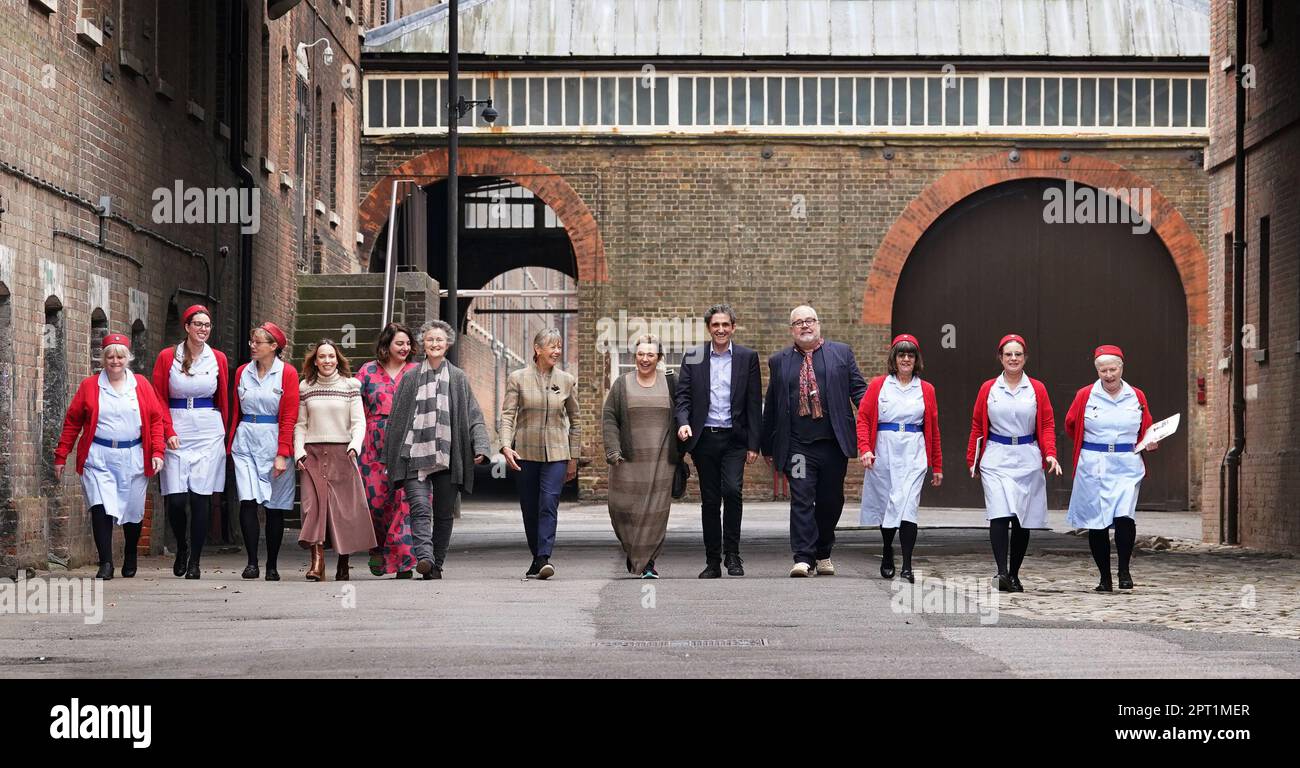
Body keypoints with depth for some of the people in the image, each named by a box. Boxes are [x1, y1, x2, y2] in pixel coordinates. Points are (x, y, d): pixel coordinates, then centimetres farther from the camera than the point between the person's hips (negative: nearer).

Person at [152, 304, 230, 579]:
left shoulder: (218, 359, 7)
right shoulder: (167, 357, 3)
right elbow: (159, 399, 2)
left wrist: (224, 432, 13)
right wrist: (169, 431, -8)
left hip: (209, 434, 1)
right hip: (177, 434, -1)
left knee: (201, 498, -4)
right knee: (175, 500, -7)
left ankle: (194, 562, 4)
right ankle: (182, 547, 21)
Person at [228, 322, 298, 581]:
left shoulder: (287, 373, -2)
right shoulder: (243, 372, 10)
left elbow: (289, 417, -6)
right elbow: (236, 412, 16)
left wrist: (282, 454, -12)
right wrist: (231, 445, 10)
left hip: (274, 443, -3)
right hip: (245, 443, 3)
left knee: (274, 506, 3)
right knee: (248, 501, -12)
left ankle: (272, 567, 12)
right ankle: (252, 562, -10)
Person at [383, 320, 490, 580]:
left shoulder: (458, 378, 10)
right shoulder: (411, 378, 11)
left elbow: (473, 415, 6)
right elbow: (396, 418, 13)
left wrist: (480, 447, -9)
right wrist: (389, 457, 10)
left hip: (448, 456, 1)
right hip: (415, 454, -1)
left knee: (444, 513, 4)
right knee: (420, 507, -17)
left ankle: (436, 565, 12)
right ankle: (424, 557, -28)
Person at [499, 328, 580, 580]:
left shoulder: (567, 381, 6)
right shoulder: (518, 378, 1)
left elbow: (574, 420, 13)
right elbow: (507, 414, -4)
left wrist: (574, 457, 13)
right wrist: (506, 446, -19)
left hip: (556, 453, 0)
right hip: (526, 453, 0)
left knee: (549, 503, -16)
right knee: (529, 508, 6)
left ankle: (544, 558, -22)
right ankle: (536, 558, 20)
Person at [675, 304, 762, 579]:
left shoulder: (747, 357, 4)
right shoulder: (693, 358, 7)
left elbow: (754, 402, 3)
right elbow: (683, 396, 3)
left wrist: (753, 443, -2)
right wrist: (683, 422, -18)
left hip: (734, 439, -1)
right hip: (704, 439, 1)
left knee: (732, 491, -18)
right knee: (710, 501, 5)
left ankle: (732, 554, -6)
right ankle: (713, 561, 12)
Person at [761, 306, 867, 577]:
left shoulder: (841, 353, 10)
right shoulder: (779, 361, 11)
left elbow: (858, 389, 7)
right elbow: (770, 406, 14)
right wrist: (768, 446, 14)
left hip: (833, 443, 1)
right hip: (797, 445, -1)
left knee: (831, 501, 8)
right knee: (801, 500, -8)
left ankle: (823, 554, 26)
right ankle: (803, 558, -9)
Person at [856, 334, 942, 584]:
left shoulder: (926, 390, 9)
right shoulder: (878, 385, 6)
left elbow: (933, 430, 12)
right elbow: (863, 418, 3)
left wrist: (937, 467, 13)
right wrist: (865, 449, -12)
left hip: (913, 455, -1)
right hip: (883, 452, 1)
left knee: (907, 507, -13)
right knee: (886, 506, 8)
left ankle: (907, 566, -15)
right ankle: (887, 552, 34)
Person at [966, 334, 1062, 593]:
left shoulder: (1037, 389, 5)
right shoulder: (988, 389, 5)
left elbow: (1047, 425, 6)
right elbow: (977, 426, 10)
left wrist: (1050, 454, -9)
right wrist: (972, 459, 8)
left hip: (1027, 460, 1)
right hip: (996, 459, -1)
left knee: (1023, 519, 5)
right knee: (1001, 515, -17)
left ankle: (1014, 575, 16)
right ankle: (1002, 573, -21)